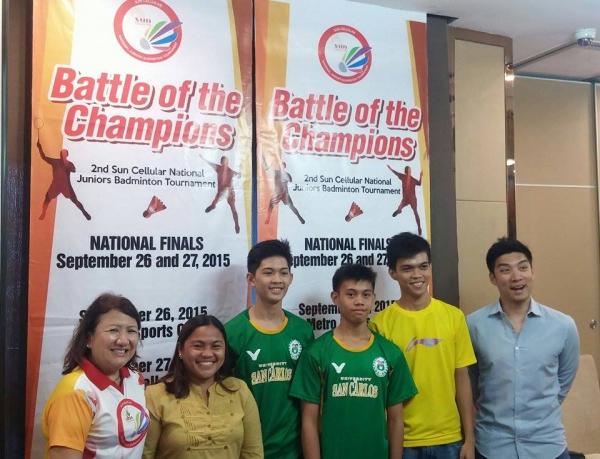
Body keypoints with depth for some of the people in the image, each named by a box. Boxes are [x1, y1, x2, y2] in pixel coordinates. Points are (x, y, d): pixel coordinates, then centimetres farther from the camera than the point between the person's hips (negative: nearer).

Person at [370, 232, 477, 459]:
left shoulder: (454, 316, -1)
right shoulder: (381, 323, -8)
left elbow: (462, 379, 3)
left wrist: (469, 438, 2)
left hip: (449, 438, 2)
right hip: (402, 440, -2)